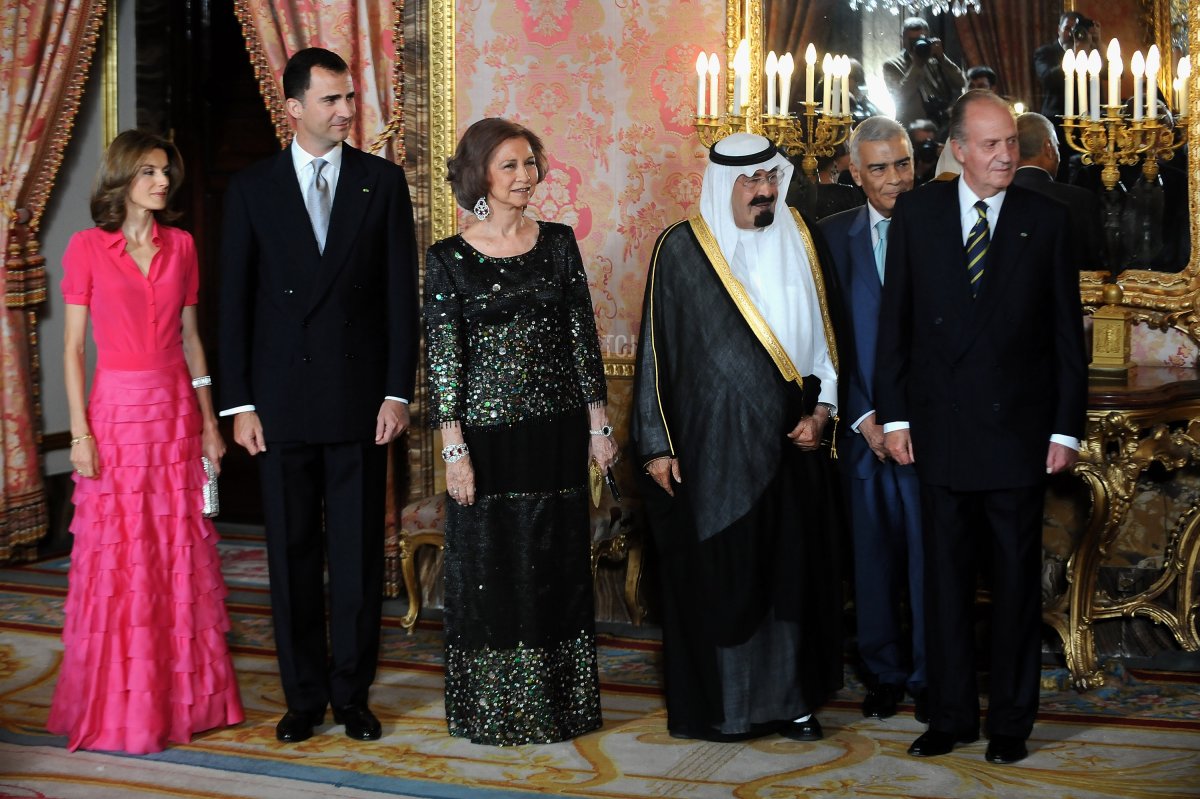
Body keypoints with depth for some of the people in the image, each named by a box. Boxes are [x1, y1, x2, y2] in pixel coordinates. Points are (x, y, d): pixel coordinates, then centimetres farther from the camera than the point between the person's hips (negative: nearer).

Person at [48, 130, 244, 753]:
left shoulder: (180, 246, 8)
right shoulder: (87, 248, -2)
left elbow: (190, 337, 12)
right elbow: (73, 346, -3)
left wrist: (208, 420, 8)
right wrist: (80, 431, -9)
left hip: (177, 412, 3)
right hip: (117, 411, -3)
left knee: (182, 555, 6)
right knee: (117, 558, 1)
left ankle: (186, 692, 18)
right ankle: (118, 706, 12)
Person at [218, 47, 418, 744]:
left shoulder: (382, 180, 3)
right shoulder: (252, 189, 4)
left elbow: (402, 292, 1)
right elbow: (235, 301, 3)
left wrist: (398, 392, -5)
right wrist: (240, 404, -2)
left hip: (360, 398, 0)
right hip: (282, 398, 1)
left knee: (359, 553, 4)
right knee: (293, 555, 7)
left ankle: (353, 693, 16)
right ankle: (304, 695, 18)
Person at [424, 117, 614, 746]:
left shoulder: (558, 243, 5)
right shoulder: (448, 259, -4)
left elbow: (583, 336, 7)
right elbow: (442, 358, -5)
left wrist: (598, 423, 4)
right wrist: (454, 448, -11)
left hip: (557, 433, 3)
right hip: (488, 433, -3)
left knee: (558, 569, 10)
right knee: (489, 572, 5)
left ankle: (560, 705, 23)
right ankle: (495, 711, 19)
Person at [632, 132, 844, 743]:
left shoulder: (799, 242, 6)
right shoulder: (680, 249, -4)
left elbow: (824, 332, 11)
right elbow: (656, 348, -3)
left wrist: (821, 409, 0)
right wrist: (657, 444, -5)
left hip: (790, 439, 3)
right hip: (714, 440, -3)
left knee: (792, 566, 6)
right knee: (716, 568, 2)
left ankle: (791, 698, 17)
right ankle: (717, 703, 14)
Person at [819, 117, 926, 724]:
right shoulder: (834, 235, 6)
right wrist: (864, 417, -5)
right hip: (862, 428, 2)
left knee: (929, 557, 3)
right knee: (874, 556, 8)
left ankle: (930, 679, 15)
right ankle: (885, 674, 21)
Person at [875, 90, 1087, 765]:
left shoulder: (1047, 219, 0)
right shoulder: (917, 214, 3)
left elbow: (1068, 331, 1)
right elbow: (895, 321, 5)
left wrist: (1067, 428, -4)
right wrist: (894, 415, 1)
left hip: (1018, 431, -1)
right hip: (941, 428, 1)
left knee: (1017, 582, 6)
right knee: (946, 580, 9)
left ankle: (1012, 722, 18)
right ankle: (952, 715, 20)